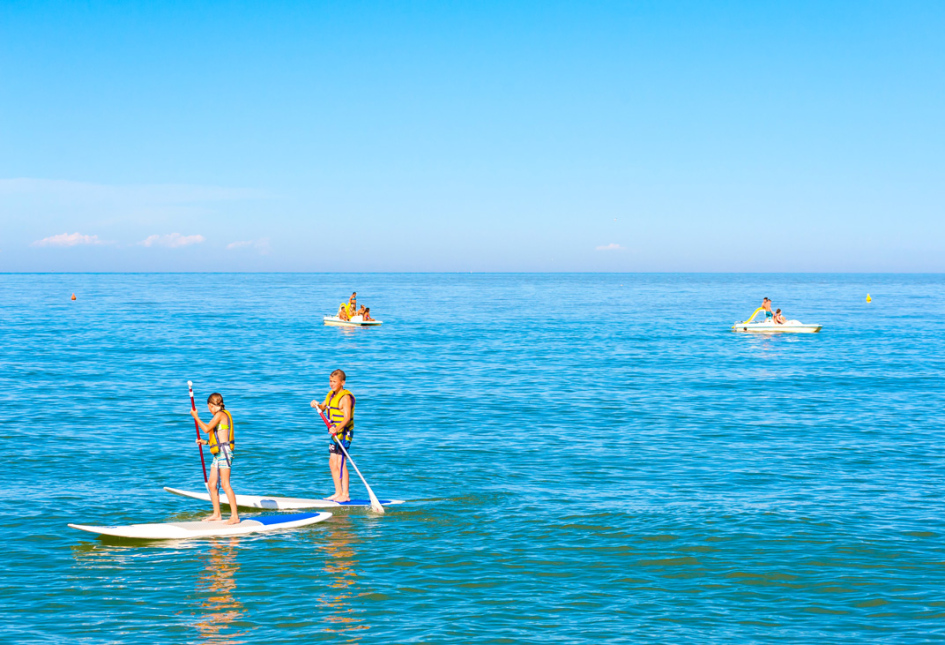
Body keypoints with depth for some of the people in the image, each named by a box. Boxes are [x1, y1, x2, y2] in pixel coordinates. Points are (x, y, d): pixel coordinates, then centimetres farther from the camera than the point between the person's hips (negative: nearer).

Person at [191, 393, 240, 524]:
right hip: (218, 454, 10)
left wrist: (196, 417, -6)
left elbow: (207, 429, -16)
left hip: (224, 452, -10)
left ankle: (235, 516, -17)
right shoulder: (222, 415, 21)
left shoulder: (220, 414, -7)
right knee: (212, 484, 12)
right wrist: (206, 442, 26)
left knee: (225, 484, -14)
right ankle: (217, 514, 19)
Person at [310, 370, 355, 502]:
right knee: (332, 463, 11)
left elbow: (347, 417, -25)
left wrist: (337, 429, -40)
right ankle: (338, 493, 17)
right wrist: (317, 405, -1)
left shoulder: (345, 397, -16)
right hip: (335, 433, 10)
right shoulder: (331, 394, 13)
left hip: (344, 433, -10)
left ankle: (345, 494, -10)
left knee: (340, 462, -11)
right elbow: (323, 408, 22)